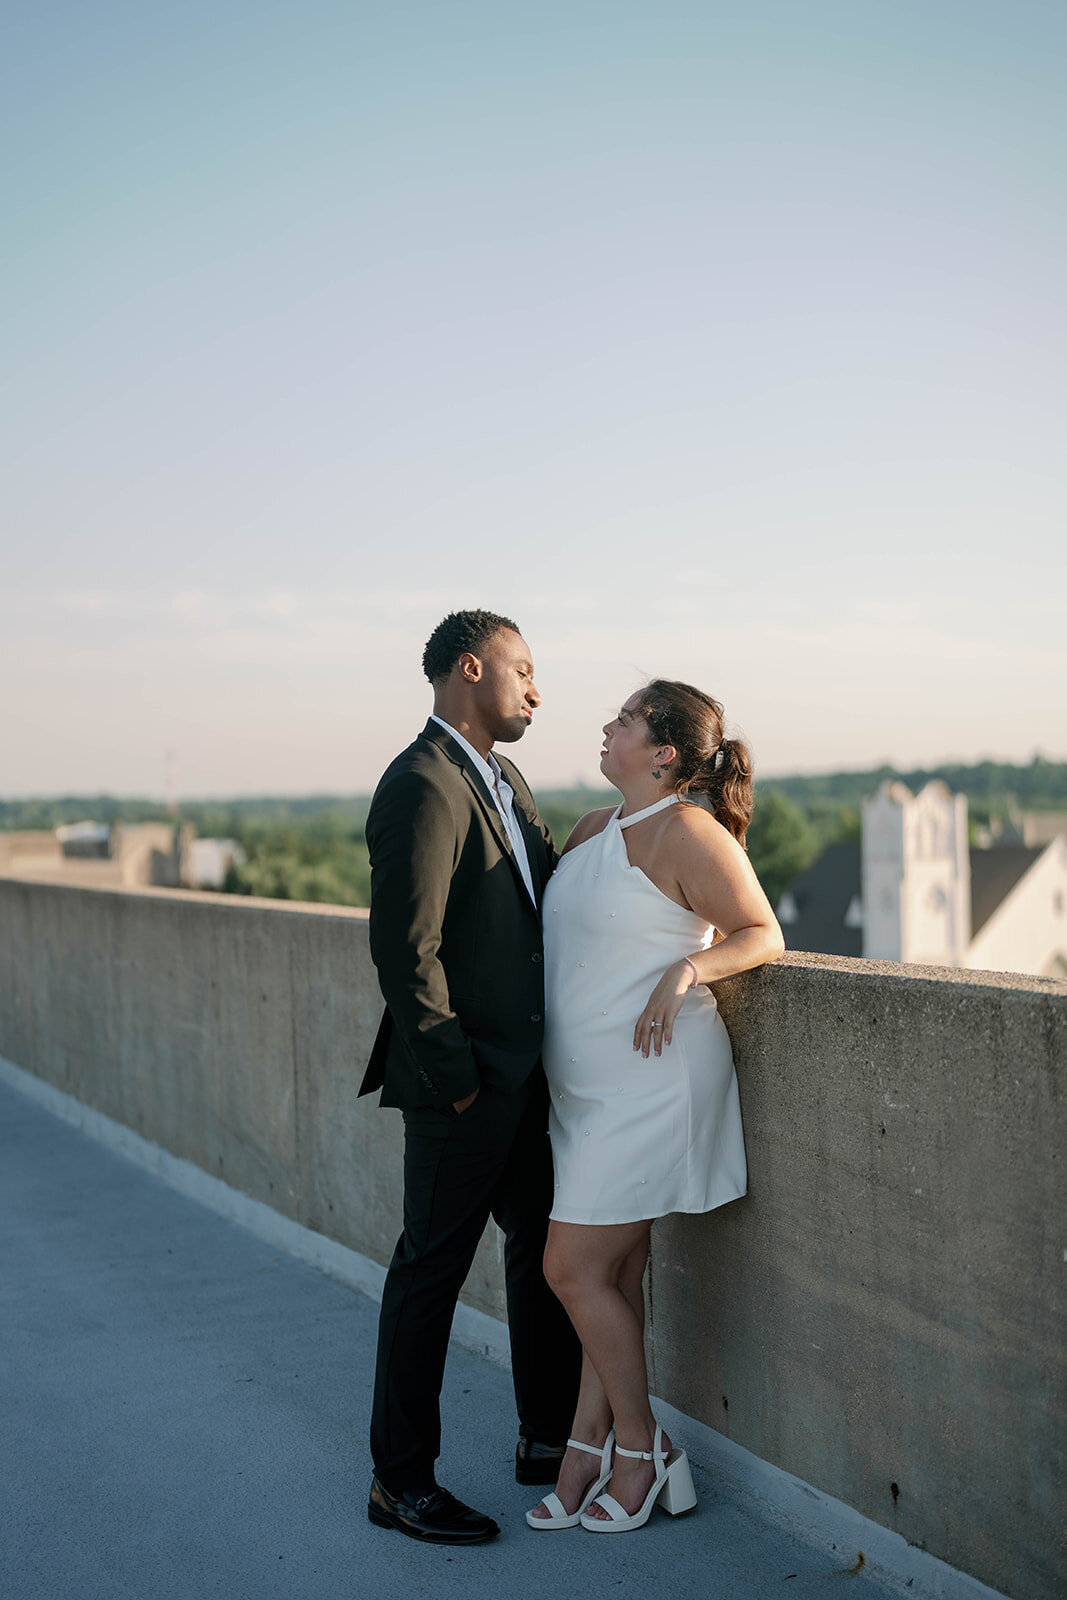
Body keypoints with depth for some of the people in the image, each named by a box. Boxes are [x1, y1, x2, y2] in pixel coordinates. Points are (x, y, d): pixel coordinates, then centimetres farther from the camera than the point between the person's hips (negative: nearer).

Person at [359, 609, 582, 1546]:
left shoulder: (504, 779, 14)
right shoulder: (423, 786, -17)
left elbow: (548, 892, 17)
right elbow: (406, 951, -22)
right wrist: (453, 1076, -19)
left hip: (528, 1073, 10)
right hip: (464, 1082, -10)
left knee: (545, 1249, 18)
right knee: (432, 1269, 2)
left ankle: (549, 1439, 35)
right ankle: (401, 1481, 16)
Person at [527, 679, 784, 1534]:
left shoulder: (689, 832, -13)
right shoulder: (592, 830, 12)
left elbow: (763, 933, -10)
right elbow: (561, 932, 27)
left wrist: (688, 967, -24)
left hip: (652, 1082, -8)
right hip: (589, 1086, 8)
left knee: (574, 1268, -4)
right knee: (615, 1275, 12)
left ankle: (641, 1448, 12)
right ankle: (589, 1450, 20)